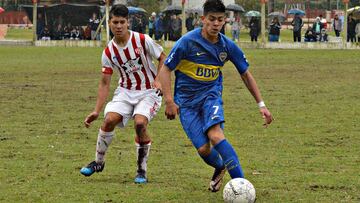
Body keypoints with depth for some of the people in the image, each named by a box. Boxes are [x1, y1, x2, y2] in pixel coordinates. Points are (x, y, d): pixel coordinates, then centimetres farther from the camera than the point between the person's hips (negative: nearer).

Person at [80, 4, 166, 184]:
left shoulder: (142, 40, -13)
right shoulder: (109, 51, -3)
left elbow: (163, 58, 0)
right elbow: (104, 83, 1)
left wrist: (157, 80, -16)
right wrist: (96, 111, -6)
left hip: (148, 92, -3)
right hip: (125, 91, 3)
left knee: (140, 123, -26)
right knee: (109, 120, -20)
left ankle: (142, 170, -8)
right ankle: (98, 162, 3)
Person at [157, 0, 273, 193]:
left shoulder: (228, 46, -5)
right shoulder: (188, 41, -15)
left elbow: (246, 75, 8)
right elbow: (165, 70, -9)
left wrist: (261, 105, 4)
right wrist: (169, 101, -19)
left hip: (211, 94, 1)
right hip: (186, 100, -1)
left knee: (215, 135, -28)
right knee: (203, 149, -10)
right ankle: (220, 167, 27)